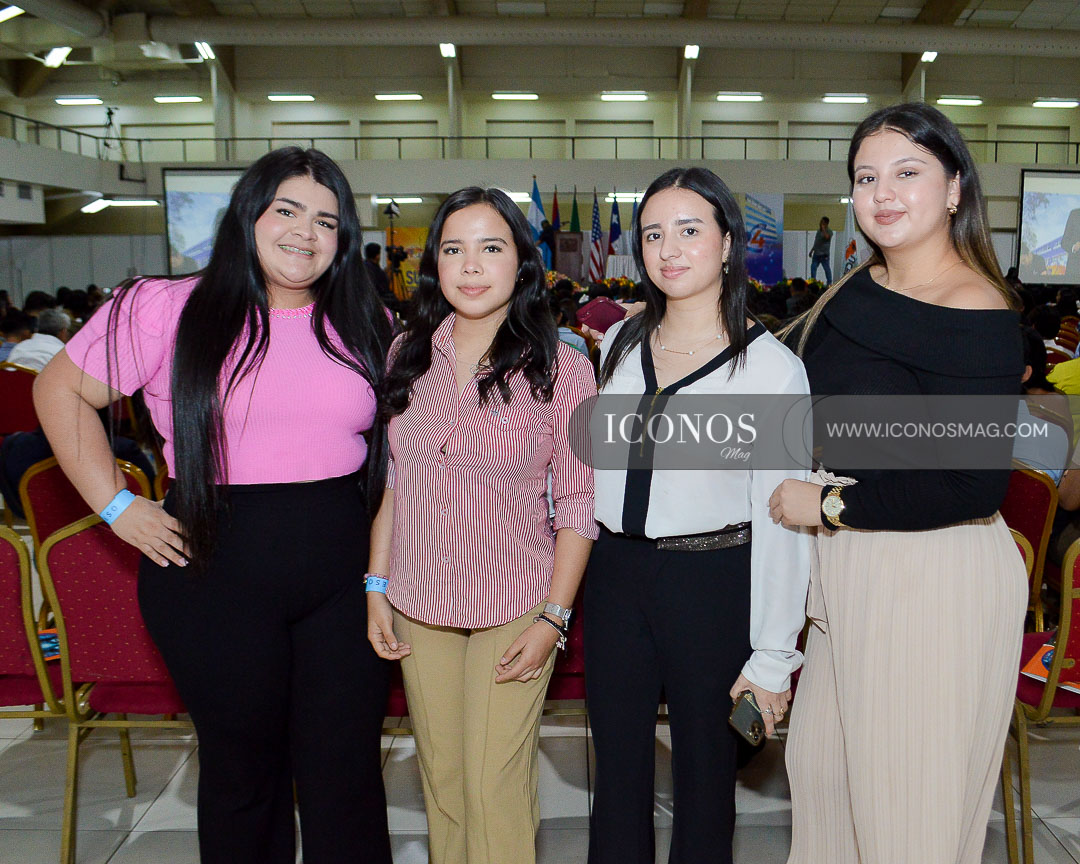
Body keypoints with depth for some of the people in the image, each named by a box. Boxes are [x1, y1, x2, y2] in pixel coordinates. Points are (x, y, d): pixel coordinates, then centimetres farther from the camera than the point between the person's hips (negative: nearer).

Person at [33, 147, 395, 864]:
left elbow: (393, 457, 12)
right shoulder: (171, 311, -1)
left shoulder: (369, 326, 7)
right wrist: (116, 507, -1)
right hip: (214, 568, -2)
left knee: (347, 777, 9)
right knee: (243, 769, 14)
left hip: (341, 572, 2)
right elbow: (61, 390, 6)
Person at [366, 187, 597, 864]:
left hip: (515, 606, -3)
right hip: (418, 603, 4)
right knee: (440, 776, 17)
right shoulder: (407, 356, 2)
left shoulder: (562, 370, -9)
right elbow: (390, 480, 8)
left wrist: (554, 616, -10)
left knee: (495, 787, 3)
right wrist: (377, 585, 6)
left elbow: (578, 502, -7)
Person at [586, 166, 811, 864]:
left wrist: (773, 654, -9)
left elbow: (782, 523, -10)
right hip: (615, 571, 4)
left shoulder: (773, 366, -11)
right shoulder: (620, 343, 5)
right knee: (617, 759, 16)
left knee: (704, 759, 14)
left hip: (713, 579, -4)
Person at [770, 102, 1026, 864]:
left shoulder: (977, 315, -18)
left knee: (910, 800, 10)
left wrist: (829, 506, -17)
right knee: (822, 762, 22)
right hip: (851, 568, 8)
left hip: (937, 579, -8)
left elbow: (973, 487, -22)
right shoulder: (860, 291, 6)